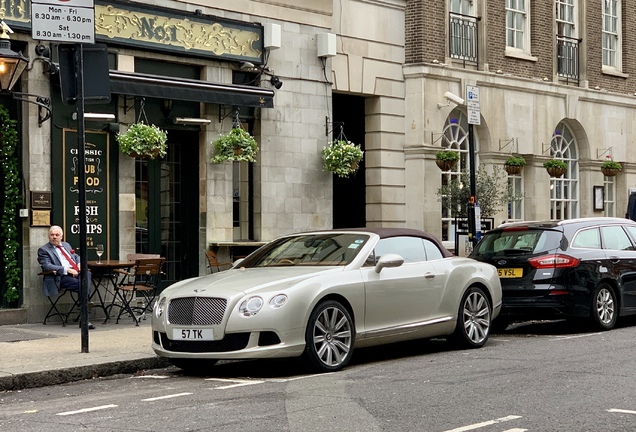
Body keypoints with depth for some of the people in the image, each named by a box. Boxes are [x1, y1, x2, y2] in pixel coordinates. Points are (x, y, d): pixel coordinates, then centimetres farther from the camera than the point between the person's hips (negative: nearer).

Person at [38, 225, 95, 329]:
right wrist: (66, 270, -17)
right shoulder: (43, 250, 8)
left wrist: (79, 264, 9)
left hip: (75, 273, 6)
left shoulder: (66, 245, 29)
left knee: (87, 274, -31)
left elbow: (76, 256, 36)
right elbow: (47, 266, -7)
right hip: (62, 277, -6)